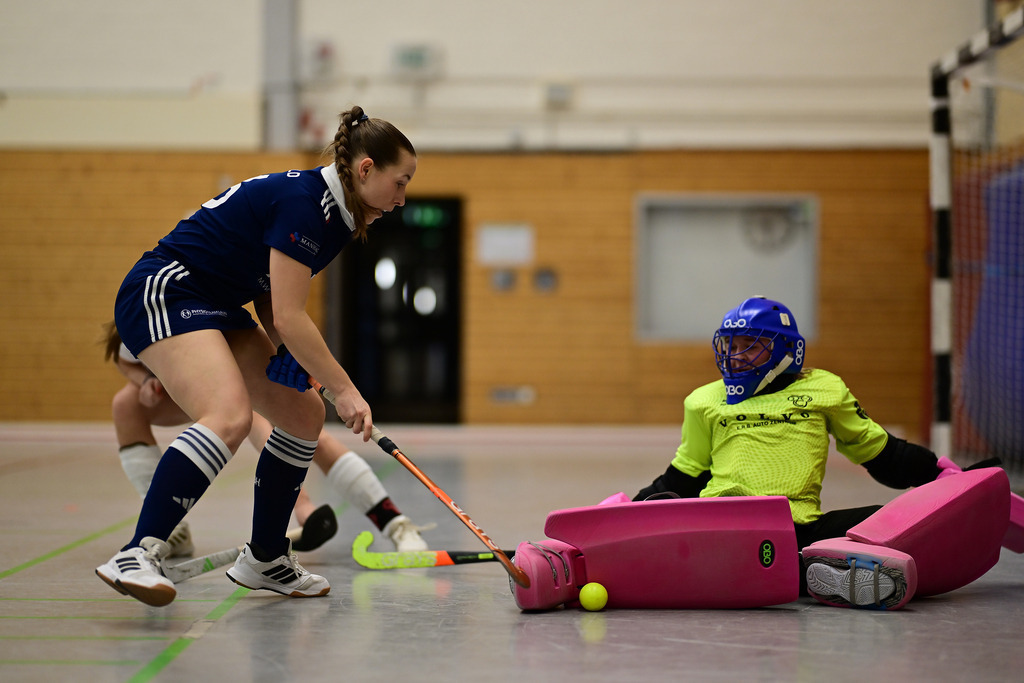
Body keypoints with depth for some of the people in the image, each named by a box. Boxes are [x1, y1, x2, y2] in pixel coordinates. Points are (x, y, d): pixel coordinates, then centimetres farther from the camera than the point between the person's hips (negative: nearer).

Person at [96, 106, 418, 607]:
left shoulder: (333, 215, 11)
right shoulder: (301, 201, -20)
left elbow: (273, 303, 15)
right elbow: (289, 319, -22)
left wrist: (287, 359, -3)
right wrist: (344, 389, -17)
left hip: (217, 308, 10)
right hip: (162, 293, -10)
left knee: (304, 413, 7)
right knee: (229, 416, -31)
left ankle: (263, 559, 18)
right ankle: (136, 555, -36)